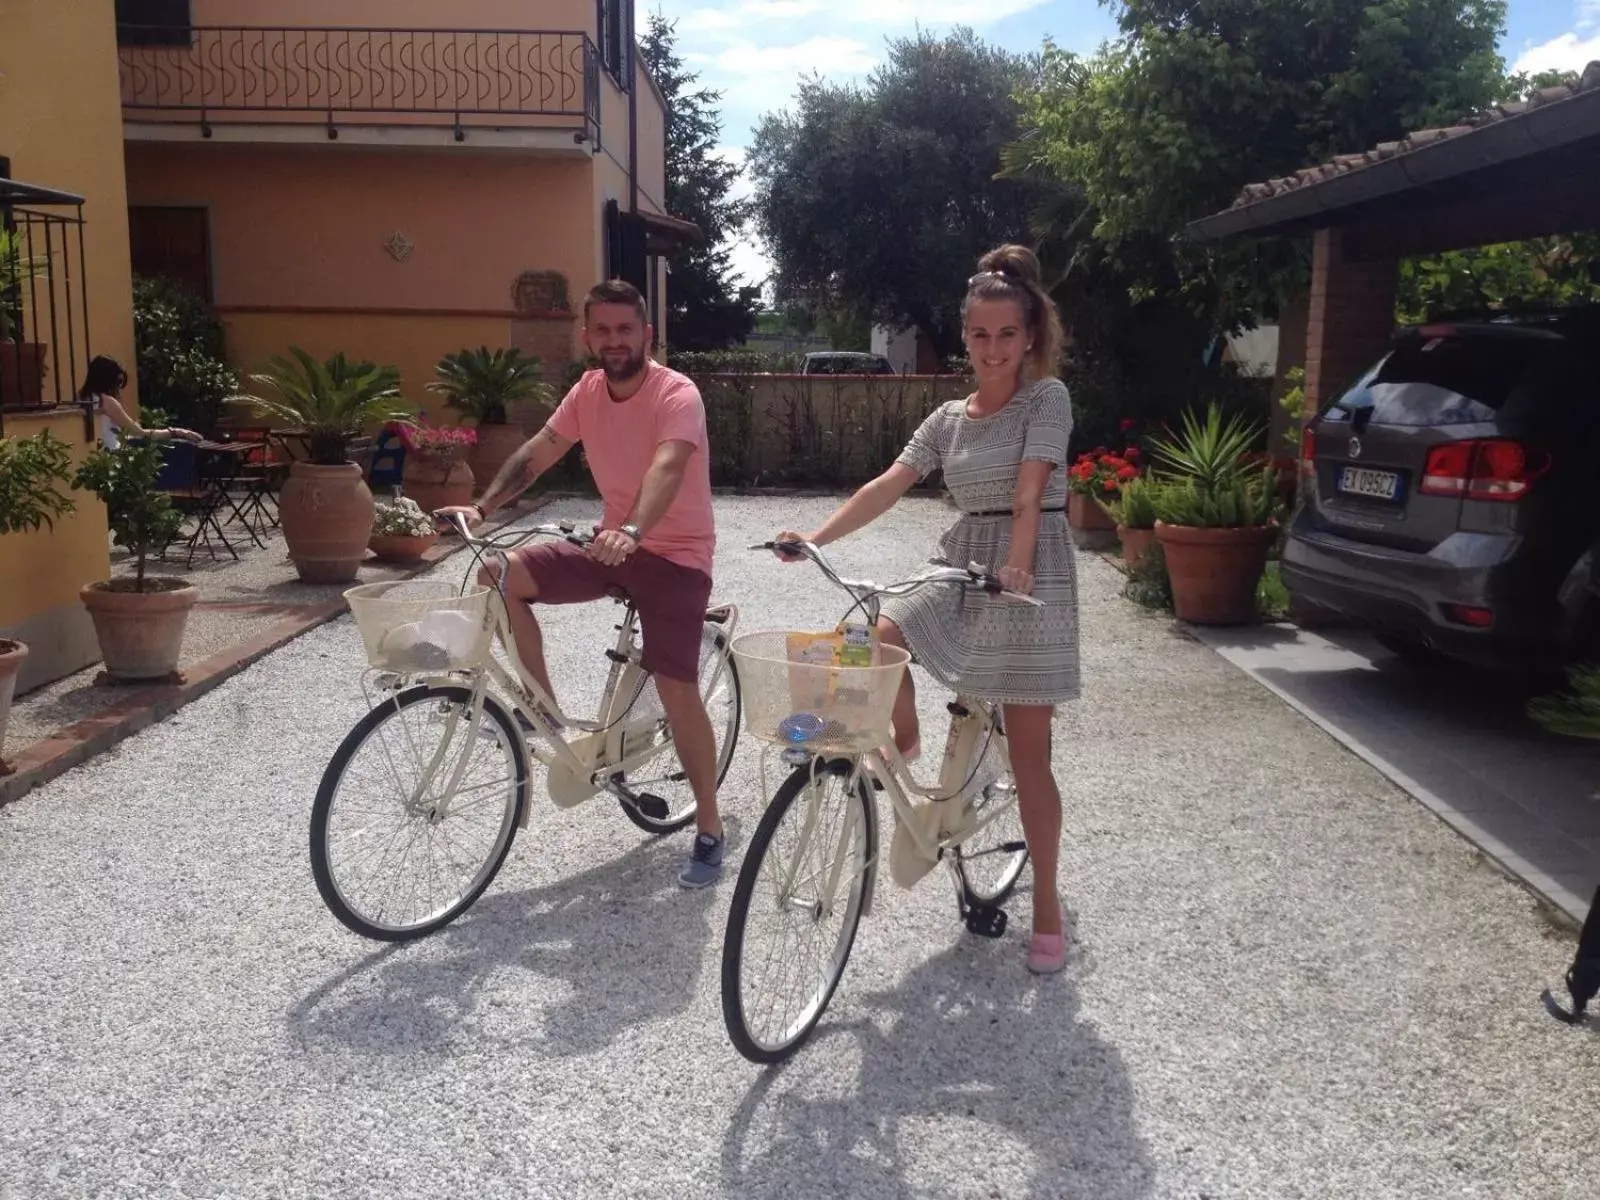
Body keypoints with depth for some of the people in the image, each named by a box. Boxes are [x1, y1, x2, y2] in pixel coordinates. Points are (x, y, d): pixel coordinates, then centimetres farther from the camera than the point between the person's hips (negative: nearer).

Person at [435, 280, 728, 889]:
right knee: (500, 576, -9)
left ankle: (709, 831, 3)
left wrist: (633, 530, -54)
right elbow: (536, 453, 4)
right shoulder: (588, 390, 2)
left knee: (677, 689, -12)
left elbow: (666, 468, -37)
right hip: (611, 543, 6)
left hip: (675, 553, -6)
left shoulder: (677, 394, -19)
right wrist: (481, 507, -9)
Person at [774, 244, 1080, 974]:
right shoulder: (948, 419, 9)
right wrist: (816, 537, -12)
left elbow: (1028, 494, -19)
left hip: (1031, 577, -5)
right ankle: (904, 742, 11)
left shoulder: (1047, 398, -5)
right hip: (959, 570, 5)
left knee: (1028, 754, -3)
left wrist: (1015, 568, -32)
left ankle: (1047, 906, 12)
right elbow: (889, 485, 0)